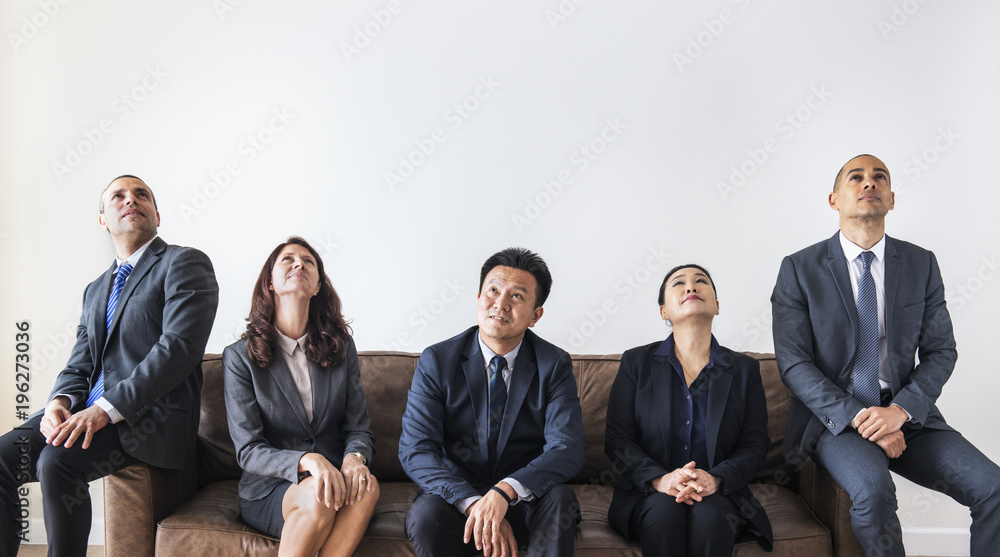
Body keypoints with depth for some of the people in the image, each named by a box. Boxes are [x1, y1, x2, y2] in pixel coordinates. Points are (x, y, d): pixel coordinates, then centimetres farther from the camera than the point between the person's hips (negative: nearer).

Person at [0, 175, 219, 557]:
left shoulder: (185, 264, -1)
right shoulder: (95, 290, 24)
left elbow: (179, 347, -15)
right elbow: (79, 364, 18)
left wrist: (107, 408, -21)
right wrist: (59, 402, -7)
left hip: (149, 415, -7)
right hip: (87, 412, 7)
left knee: (57, 461, -29)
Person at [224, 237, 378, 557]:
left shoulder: (341, 347, 8)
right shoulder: (240, 356, -1)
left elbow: (359, 428, 6)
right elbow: (247, 450, -7)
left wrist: (354, 457, -20)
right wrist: (307, 461, -27)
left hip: (335, 481, 3)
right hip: (268, 491, -2)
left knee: (367, 487, -32)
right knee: (318, 496, -36)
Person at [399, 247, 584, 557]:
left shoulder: (554, 366, -3)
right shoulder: (436, 361, -4)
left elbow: (566, 451, -14)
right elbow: (415, 450, -12)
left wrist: (504, 491, -32)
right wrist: (473, 503, -28)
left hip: (526, 500, 1)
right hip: (457, 495, 0)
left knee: (559, 498, -31)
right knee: (425, 515, -32)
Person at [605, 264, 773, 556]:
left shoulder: (745, 369, 10)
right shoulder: (636, 363, 6)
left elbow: (755, 444, 4)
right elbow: (617, 439, 0)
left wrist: (716, 479, -17)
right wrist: (659, 479, -19)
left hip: (719, 492, 1)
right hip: (648, 492, 0)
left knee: (710, 515, -32)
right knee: (663, 510, -33)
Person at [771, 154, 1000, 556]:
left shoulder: (922, 264, 7)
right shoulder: (800, 269, -3)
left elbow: (941, 351, 5)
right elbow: (793, 364, -7)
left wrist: (901, 409, -13)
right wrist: (857, 416, -18)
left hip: (907, 414, 4)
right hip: (833, 415, -3)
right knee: (872, 488, -32)